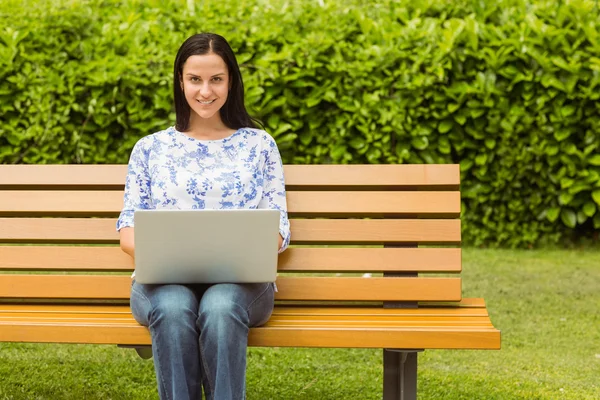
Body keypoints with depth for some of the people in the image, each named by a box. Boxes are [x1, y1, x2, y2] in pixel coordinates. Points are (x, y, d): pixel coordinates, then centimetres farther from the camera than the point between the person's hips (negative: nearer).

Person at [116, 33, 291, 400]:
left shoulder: (259, 145, 16)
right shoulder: (150, 149, 18)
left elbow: (278, 228, 10)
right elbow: (129, 227, 12)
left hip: (239, 280, 0)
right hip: (165, 280, 1)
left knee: (220, 308, -37)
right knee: (173, 310, -36)